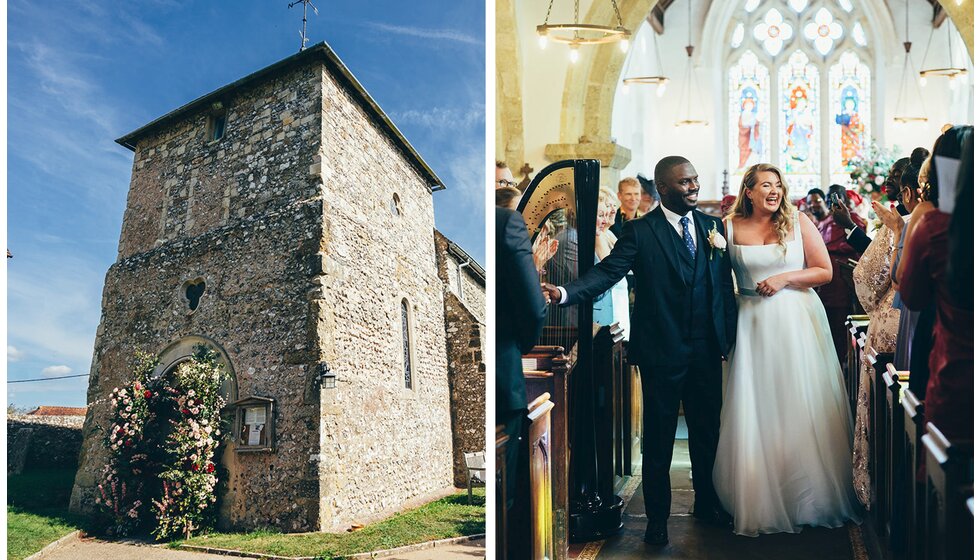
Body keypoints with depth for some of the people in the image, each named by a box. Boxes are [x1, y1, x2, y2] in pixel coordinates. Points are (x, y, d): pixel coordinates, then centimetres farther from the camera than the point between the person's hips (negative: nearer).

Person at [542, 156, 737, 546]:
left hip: (707, 351, 4)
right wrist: (566, 293, -34)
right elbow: (607, 272, -17)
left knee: (708, 433, 15)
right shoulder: (639, 231, -6)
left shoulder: (713, 226, 8)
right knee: (658, 439, 7)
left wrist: (729, 338, 7)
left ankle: (707, 504, 35)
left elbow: (726, 284, 10)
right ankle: (657, 517, 21)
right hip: (661, 352, -4)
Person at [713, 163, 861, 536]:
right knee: (756, 412, 1)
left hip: (798, 321, 0)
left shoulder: (798, 222, 3)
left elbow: (825, 272, 1)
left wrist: (785, 278, -10)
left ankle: (810, 499, 18)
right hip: (754, 326, 0)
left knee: (802, 409, 4)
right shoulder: (730, 227, 3)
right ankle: (761, 502, 13)